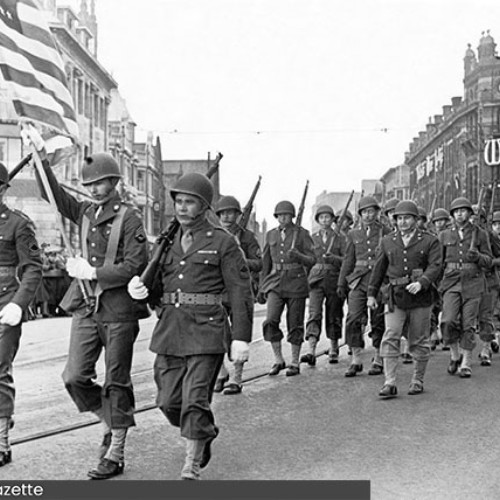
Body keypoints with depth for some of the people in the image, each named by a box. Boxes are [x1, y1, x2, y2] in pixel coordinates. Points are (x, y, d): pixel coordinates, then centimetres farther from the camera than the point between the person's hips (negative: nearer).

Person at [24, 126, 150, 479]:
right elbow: (53, 193, 10)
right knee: (75, 377, 1)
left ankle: (115, 455, 13)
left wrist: (93, 272, -15)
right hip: (86, 307, 6)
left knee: (116, 382, 3)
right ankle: (109, 422, 27)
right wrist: (41, 155, 0)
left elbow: (135, 266, -14)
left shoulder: (128, 219, -8)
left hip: (118, 310, -5)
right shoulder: (84, 212, 11)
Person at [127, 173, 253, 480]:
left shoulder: (223, 243, -1)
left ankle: (192, 465, 3)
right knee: (169, 401, 8)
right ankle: (206, 434, 36)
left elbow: (241, 292, -5)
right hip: (170, 330, 6)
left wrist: (241, 337, -12)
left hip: (206, 331, -6)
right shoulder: (168, 242, 15)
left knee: (195, 400, -9)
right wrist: (141, 290, -3)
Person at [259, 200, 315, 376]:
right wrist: (262, 287, 14)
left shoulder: (302, 234, -1)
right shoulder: (271, 235, 10)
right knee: (270, 321, -13)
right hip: (276, 283, 2)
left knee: (295, 325, 3)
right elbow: (266, 263, 15)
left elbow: (312, 260, -5)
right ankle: (278, 360, 0)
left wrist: (298, 256, -25)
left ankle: (295, 363, 15)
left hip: (296, 283, -2)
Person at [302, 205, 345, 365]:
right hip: (316, 280, 1)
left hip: (334, 280, 0)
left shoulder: (340, 238, 4)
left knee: (333, 316, 7)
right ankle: (311, 353, -22)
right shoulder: (312, 238, 10)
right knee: (314, 314, -13)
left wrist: (333, 258, -18)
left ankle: (333, 351, 24)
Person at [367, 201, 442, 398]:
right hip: (395, 297, 2)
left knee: (419, 342, 7)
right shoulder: (387, 241, 10)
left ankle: (417, 380, 23)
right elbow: (378, 269, 14)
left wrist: (421, 283, -27)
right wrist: (371, 294, 12)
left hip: (420, 297, -2)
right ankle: (390, 384, -12)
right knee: (390, 339, -10)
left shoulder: (430, 241, 0)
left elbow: (435, 266, -11)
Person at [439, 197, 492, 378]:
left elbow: (488, 261, 4)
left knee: (468, 325, -2)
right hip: (451, 283, 1)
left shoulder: (480, 234, 5)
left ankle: (466, 364, 8)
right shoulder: (444, 235, 10)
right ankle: (455, 356, 9)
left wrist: (477, 256, -17)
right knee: (448, 322, -14)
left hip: (472, 283, -1)